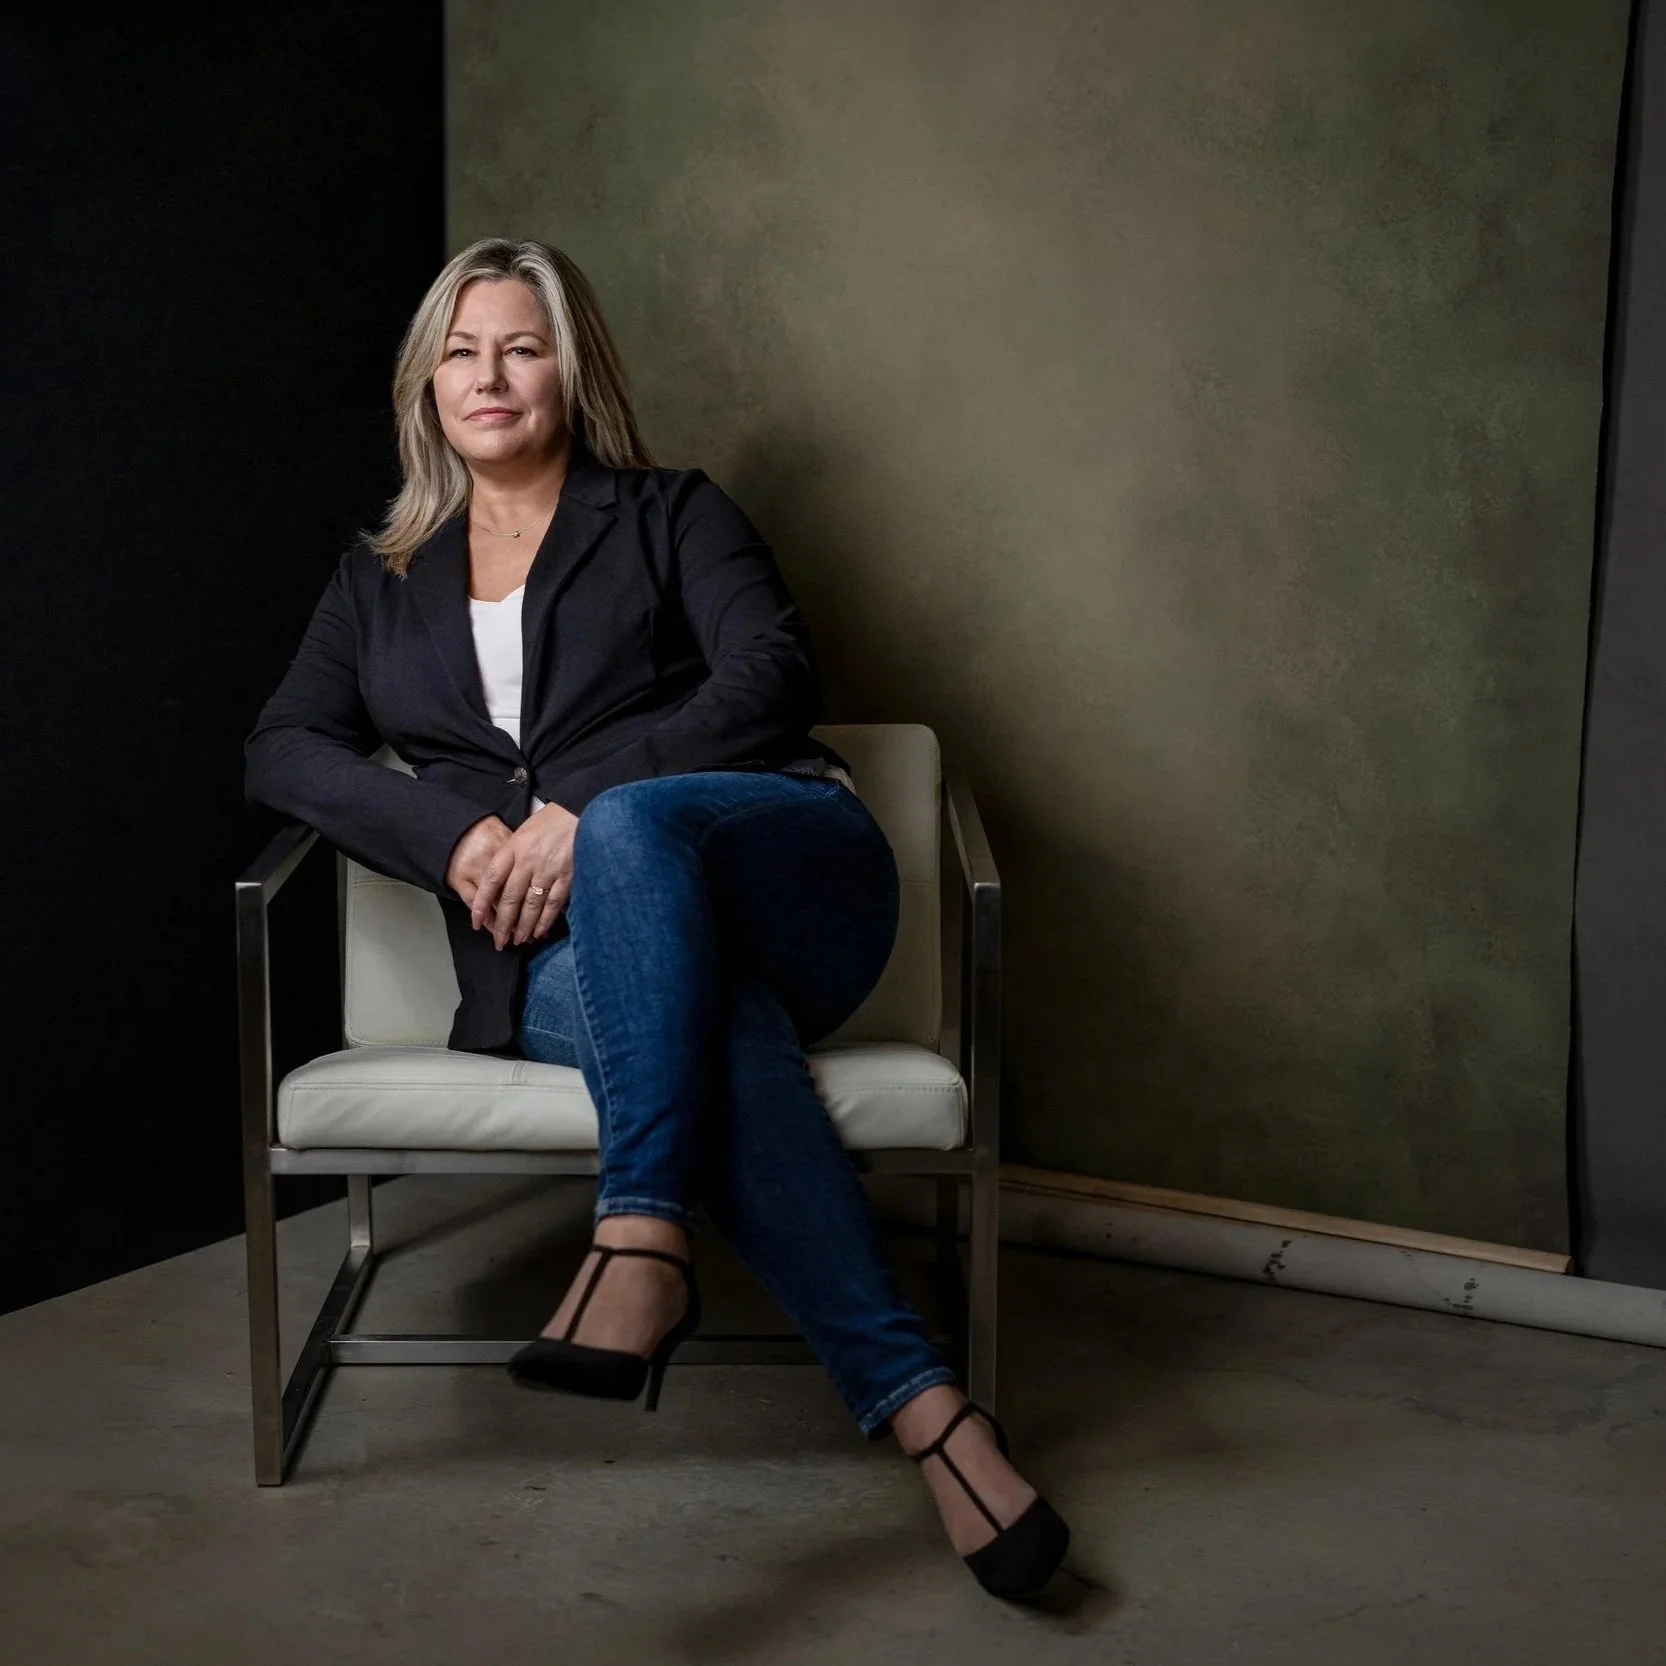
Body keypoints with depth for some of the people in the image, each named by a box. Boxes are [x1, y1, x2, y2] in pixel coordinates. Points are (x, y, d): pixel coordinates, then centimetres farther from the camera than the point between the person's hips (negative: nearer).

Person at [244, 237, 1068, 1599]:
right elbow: (282, 751, 12)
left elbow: (773, 676, -2)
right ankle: (921, 1407, -41)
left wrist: (585, 812, -15)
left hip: (786, 876, -1)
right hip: (558, 945, 1)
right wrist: (455, 837, -8)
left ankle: (642, 1240, -45)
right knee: (722, 1021, -36)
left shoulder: (670, 513, 15)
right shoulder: (382, 581, 26)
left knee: (634, 828, -38)